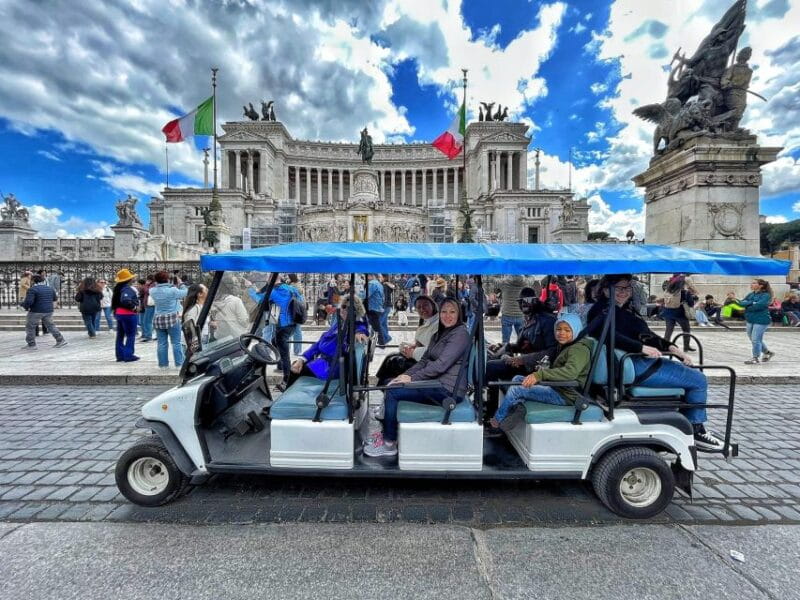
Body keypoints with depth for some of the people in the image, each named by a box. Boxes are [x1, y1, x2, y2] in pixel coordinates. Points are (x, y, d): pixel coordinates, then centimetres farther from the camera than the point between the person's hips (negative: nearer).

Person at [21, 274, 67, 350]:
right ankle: (61, 340, 12)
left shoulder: (32, 289, -12)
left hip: (36, 311, -6)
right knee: (50, 325, 16)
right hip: (49, 311, 6)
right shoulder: (50, 288, 9)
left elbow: (28, 301, -21)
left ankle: (31, 344, 11)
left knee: (30, 327, 8)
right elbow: (55, 299, 22)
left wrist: (25, 306, -2)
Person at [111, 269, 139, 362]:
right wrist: (134, 307, -20)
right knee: (131, 335, -1)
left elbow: (116, 300, 17)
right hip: (129, 314, -10)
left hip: (119, 313, 10)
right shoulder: (128, 288, -20)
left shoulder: (118, 288, 11)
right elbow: (126, 301, -32)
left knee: (120, 335, 14)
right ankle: (128, 355, 1)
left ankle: (120, 355, 22)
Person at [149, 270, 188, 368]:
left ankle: (163, 364, 15)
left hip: (158, 319, 5)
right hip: (172, 319, -4)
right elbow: (185, 293, 1)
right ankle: (179, 363, 7)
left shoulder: (153, 291, 0)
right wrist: (180, 283, 12)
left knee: (162, 343, 9)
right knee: (176, 343, 3)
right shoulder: (172, 290, -14)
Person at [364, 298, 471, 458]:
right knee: (390, 383, 6)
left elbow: (441, 365, -22)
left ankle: (389, 444, -1)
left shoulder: (460, 334, -13)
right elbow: (424, 360, 11)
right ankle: (387, 434, 13)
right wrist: (405, 375, -4)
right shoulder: (439, 334, 16)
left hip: (448, 389, -9)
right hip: (436, 384, 9)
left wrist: (412, 378, -18)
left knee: (393, 391, -15)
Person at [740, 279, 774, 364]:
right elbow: (741, 303, 1)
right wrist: (751, 303, -15)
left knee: (756, 340, -5)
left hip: (761, 320, -7)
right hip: (750, 320, 7)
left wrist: (748, 307, -10)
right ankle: (768, 352, 38)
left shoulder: (766, 295, -9)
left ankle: (756, 358, 9)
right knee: (752, 339, 17)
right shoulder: (750, 294, 10)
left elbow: (758, 305, -21)